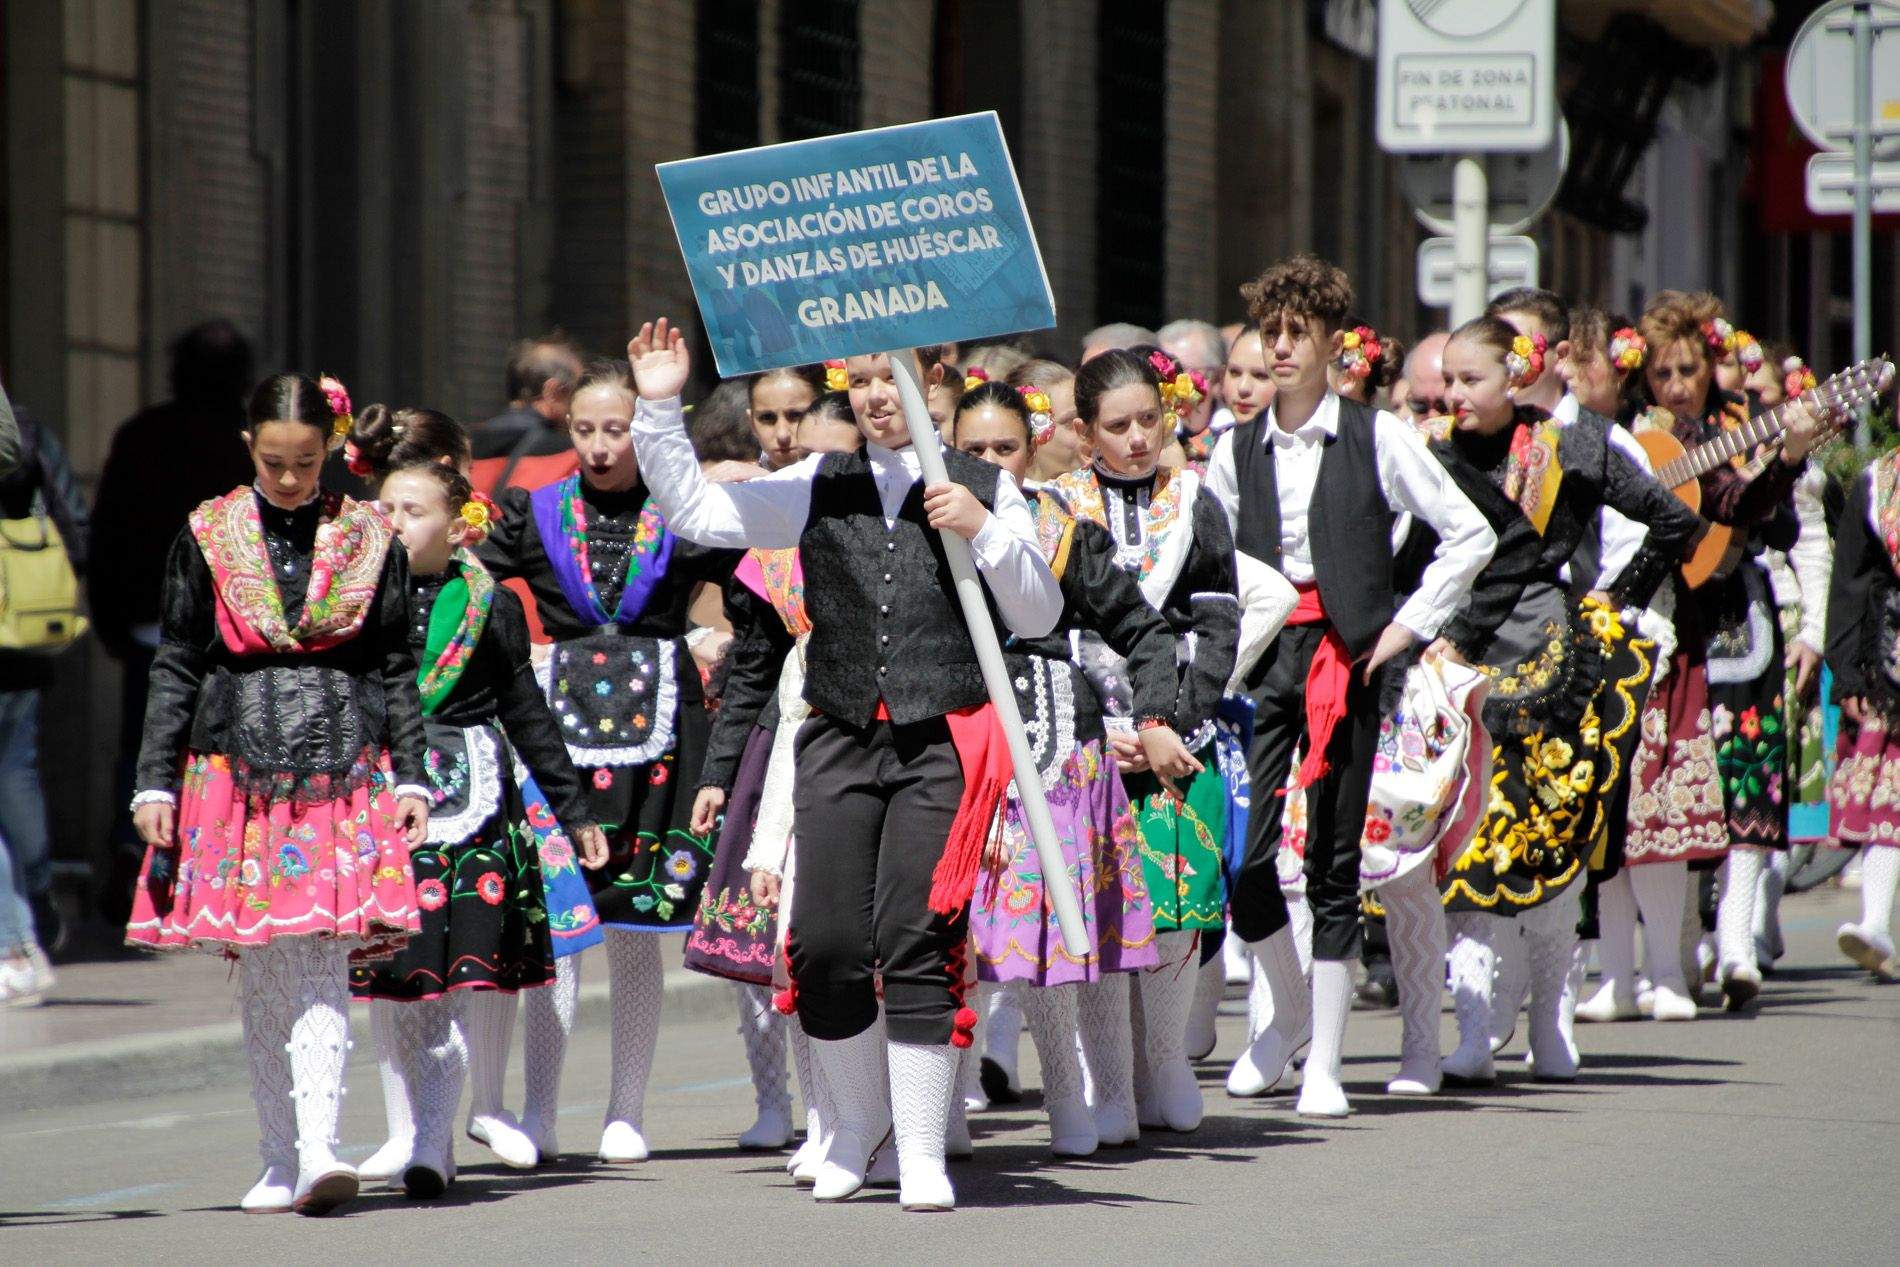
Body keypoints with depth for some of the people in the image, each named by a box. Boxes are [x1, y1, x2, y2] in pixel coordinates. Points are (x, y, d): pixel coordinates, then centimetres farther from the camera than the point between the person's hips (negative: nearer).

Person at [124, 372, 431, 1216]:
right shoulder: (209, 539, 6)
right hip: (236, 766, 1)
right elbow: (176, 667, 8)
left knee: (321, 969, -10)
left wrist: (411, 776, 3)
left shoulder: (368, 540, 6)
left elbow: (395, 668, 10)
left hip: (344, 773, -1)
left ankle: (318, 1150, -17)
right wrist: (156, 782, 2)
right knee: (261, 979, 4)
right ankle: (282, 1158, 12)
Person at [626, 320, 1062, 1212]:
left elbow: (1039, 617, 6)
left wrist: (985, 530, -9)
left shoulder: (983, 489, 7)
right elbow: (696, 512, 7)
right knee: (825, 943, -2)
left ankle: (922, 1153, -2)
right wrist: (661, 411, -3)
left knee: (916, 938, -10)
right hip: (841, 738, 2)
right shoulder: (819, 488, 12)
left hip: (942, 742, -2)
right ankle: (859, 1115, 22)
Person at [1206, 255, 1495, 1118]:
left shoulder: (1377, 438, 0)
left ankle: (1324, 1063, 4)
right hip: (1262, 659, 3)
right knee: (1241, 851, -7)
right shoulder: (1237, 450, 10)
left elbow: (1470, 535, 2)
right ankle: (1290, 1007, 20)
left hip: (1345, 658, -3)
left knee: (1332, 861, -2)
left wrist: (1409, 625, -3)